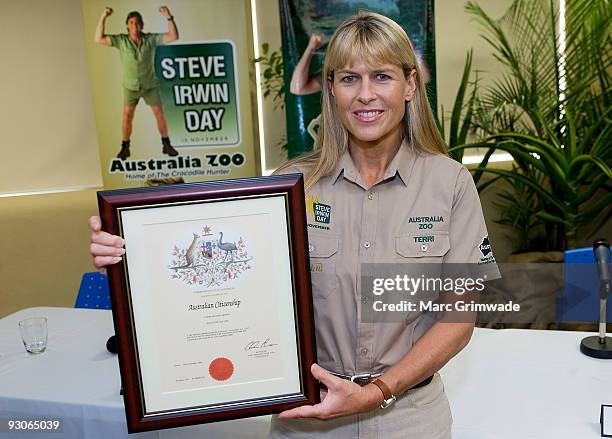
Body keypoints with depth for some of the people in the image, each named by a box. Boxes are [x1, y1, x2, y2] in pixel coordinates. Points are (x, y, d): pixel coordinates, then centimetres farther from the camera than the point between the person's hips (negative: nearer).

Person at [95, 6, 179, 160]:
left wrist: (169, 17, -30)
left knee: (160, 115, 2)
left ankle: (166, 145, 16)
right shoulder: (121, 40, -10)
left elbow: (174, 37, -17)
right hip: (131, 87, 0)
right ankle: (125, 148, 13)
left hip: (150, 86, 0)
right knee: (127, 117, -1)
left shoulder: (151, 39, -12)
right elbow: (99, 39, -16)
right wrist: (103, 17, -25)